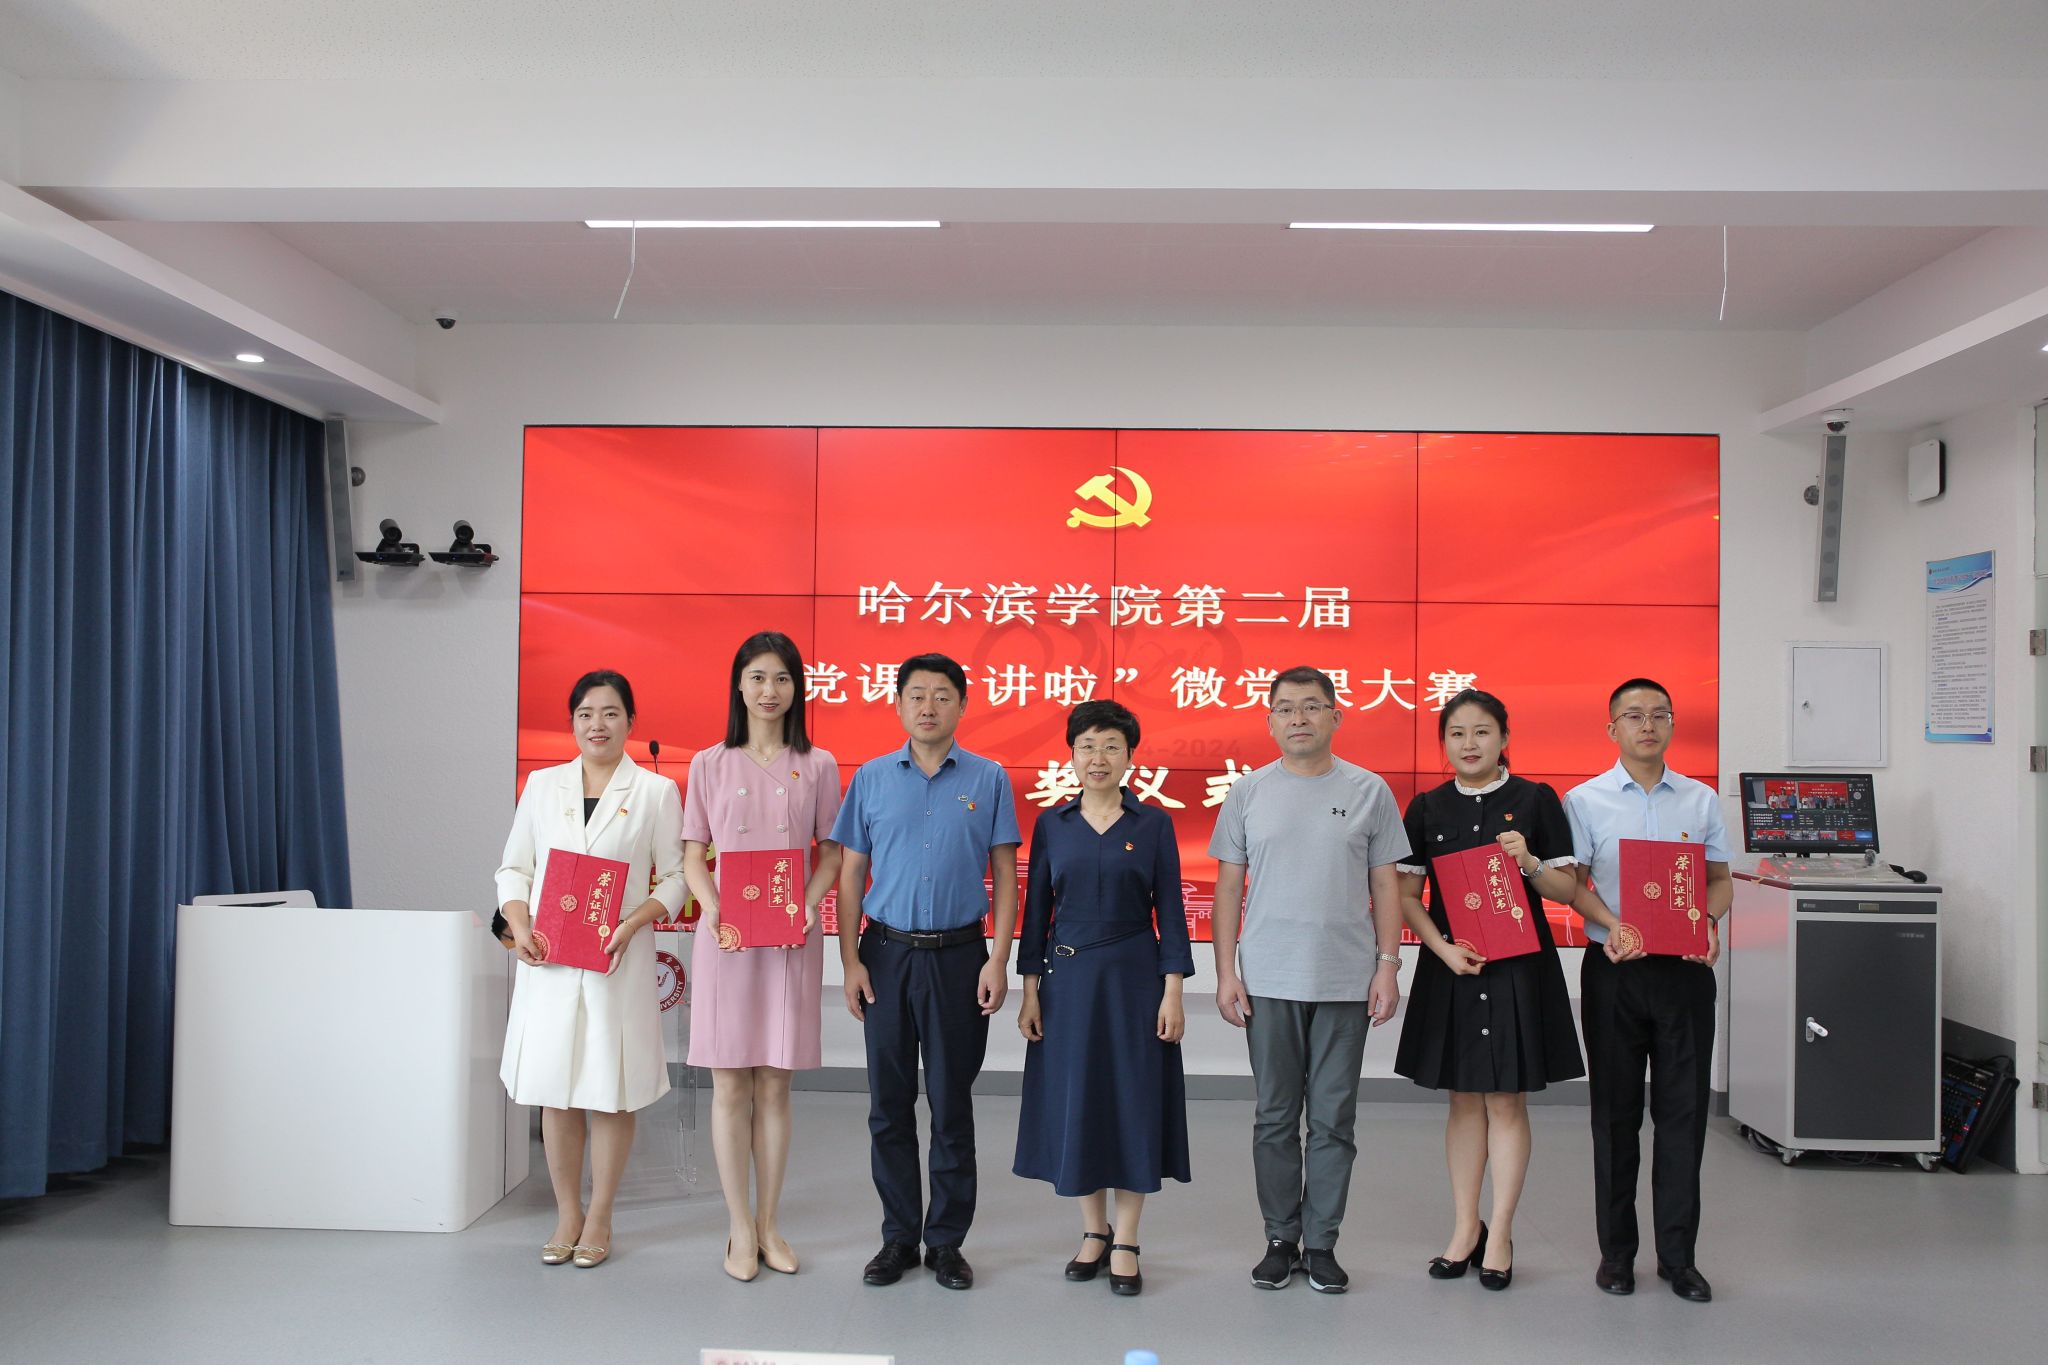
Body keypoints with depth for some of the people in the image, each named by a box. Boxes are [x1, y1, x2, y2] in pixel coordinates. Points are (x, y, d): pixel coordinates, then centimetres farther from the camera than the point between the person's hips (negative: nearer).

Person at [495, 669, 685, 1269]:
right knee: (554, 1089, 7)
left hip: (617, 961, -2)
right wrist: (519, 924, -5)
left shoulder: (656, 792, 2)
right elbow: (513, 866, 12)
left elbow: (674, 877, 1)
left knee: (611, 1091, 3)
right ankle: (567, 1214, 22)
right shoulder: (542, 785, 10)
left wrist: (633, 924, -15)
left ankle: (599, 1220, 17)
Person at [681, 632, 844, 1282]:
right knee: (730, 1087, 3)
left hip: (791, 938, 0)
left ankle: (769, 1224, 19)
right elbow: (692, 856, 5)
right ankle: (740, 1228, 14)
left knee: (775, 1087, 7)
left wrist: (809, 906, -11)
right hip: (726, 936, 0)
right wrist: (714, 908, -13)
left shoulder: (817, 766, 5)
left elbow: (831, 854, 7)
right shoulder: (709, 764, 5)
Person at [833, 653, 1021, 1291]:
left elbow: (1005, 875, 2)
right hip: (887, 953, 1)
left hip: (958, 956, -1)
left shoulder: (988, 780, 1)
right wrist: (851, 962, -1)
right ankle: (899, 1236, 21)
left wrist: (999, 959, -7)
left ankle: (946, 1239, 19)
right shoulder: (871, 778, 5)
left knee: (952, 1105, 5)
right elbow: (851, 874, 6)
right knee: (889, 1105, 8)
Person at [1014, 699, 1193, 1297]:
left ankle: (1126, 1243, 16)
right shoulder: (1052, 824, 4)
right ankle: (1093, 1231, 25)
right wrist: (1030, 990, 1)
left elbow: (1169, 911, -1)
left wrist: (1172, 992, -7)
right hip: (1068, 979, 2)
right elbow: (1037, 909, 5)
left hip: (1134, 977, -2)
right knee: (1073, 1102, 8)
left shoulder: (1154, 824, -1)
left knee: (1133, 1101, 3)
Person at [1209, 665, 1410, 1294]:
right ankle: (1281, 1240, 21)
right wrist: (1226, 971, -1)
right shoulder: (1248, 791, 4)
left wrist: (1387, 966, -2)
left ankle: (1321, 1243, 18)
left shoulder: (1369, 791, 3)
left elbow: (1386, 885, 5)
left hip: (1346, 982, 0)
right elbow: (1228, 885, 5)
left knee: (1333, 1119, 6)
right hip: (1268, 981, 1)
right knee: (1275, 1117, 8)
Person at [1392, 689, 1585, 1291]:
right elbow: (1407, 893, 3)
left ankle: (1499, 1235, 14)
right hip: (1450, 966, 2)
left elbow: (1567, 889, 0)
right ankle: (1465, 1229, 21)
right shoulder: (1427, 808, 4)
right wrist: (1444, 948, -11)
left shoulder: (1536, 800, -1)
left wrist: (1530, 864, -19)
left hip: (1519, 969, -2)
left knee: (1507, 1103, 3)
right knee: (1464, 1100, 10)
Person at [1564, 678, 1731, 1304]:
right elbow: (1572, 883, -2)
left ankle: (1678, 1253, 16)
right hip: (1614, 969, -1)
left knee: (1683, 1111, 4)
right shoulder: (1584, 800, 2)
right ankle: (1616, 1249, 18)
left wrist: (1709, 921, -9)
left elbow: (1720, 878, 11)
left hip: (1684, 969, 2)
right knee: (1616, 1111, 6)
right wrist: (1612, 926, -19)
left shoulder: (1702, 800, 8)